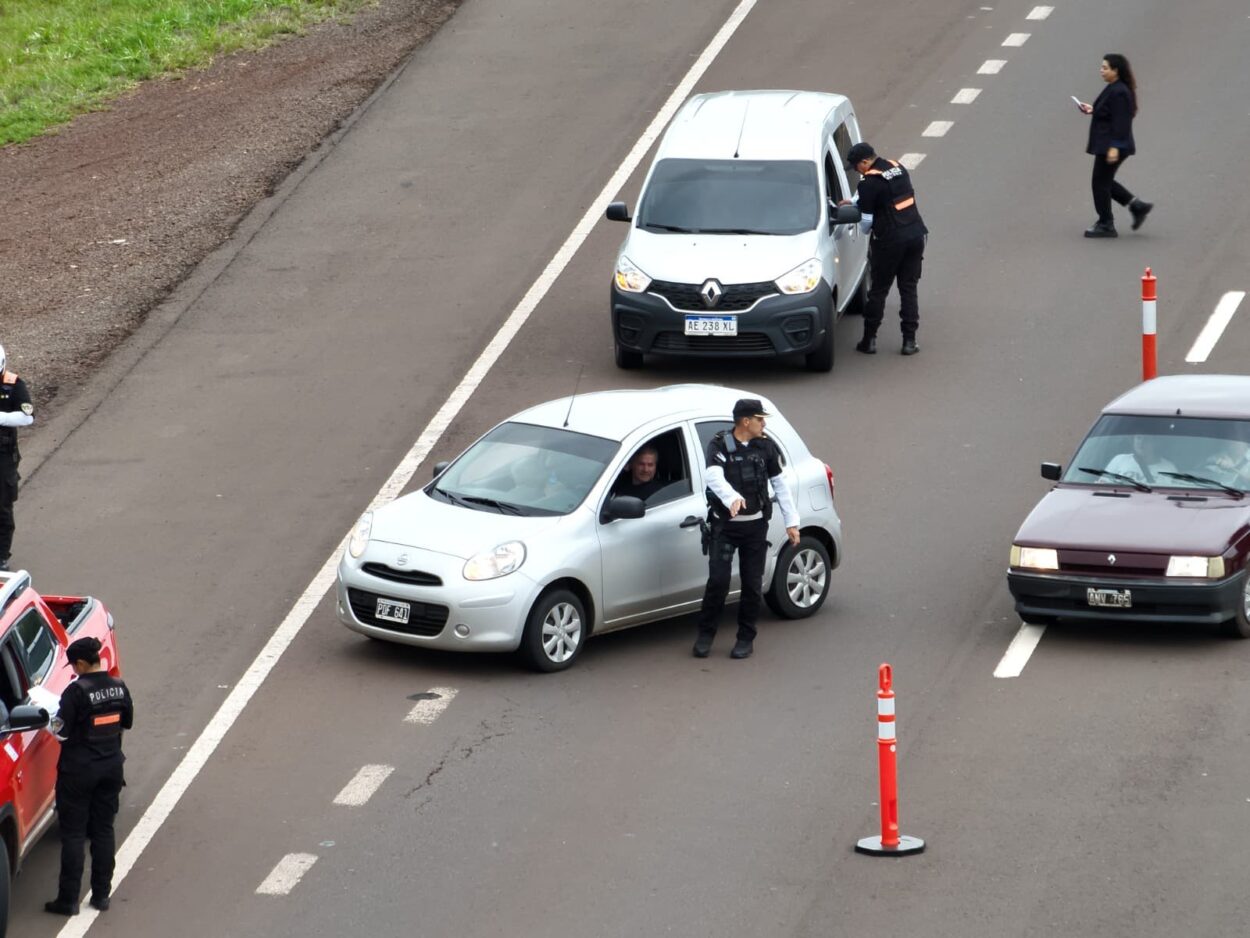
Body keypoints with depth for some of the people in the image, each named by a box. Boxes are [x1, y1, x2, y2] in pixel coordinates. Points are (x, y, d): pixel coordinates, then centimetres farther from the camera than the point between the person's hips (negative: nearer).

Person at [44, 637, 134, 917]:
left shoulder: (77, 691, -20)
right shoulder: (118, 687, -1)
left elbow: (63, 732, -18)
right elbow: (127, 722, 12)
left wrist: (54, 721, 2)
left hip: (79, 770, -6)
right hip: (111, 766, 6)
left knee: (73, 834, 2)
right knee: (104, 830, 14)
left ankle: (68, 899, 4)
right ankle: (101, 894, 17)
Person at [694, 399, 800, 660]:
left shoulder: (765, 447, 4)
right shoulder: (719, 445, -9)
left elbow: (780, 485, 12)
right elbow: (714, 477, -27)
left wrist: (791, 522, 8)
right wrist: (732, 498, -47)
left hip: (756, 525, 3)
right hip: (724, 525, -3)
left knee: (752, 584, 3)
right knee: (718, 580, -10)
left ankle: (746, 638, 15)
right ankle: (705, 635, 4)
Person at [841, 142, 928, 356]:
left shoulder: (869, 183, -14)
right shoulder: (899, 169, 9)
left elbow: (866, 221, -10)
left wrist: (863, 230, 14)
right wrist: (854, 201, 33)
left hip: (889, 242, -6)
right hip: (915, 235, 6)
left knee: (878, 291, 6)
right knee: (908, 289, 11)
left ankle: (869, 339, 11)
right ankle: (909, 340, 8)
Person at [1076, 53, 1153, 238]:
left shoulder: (1118, 92, -22)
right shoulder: (1114, 89, 10)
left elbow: (1120, 122, -25)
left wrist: (1114, 147, -26)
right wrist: (1093, 110, 14)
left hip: (1110, 146, -11)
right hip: (1106, 145, 11)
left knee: (1100, 183, 0)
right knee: (1104, 182, 19)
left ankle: (1105, 226, 10)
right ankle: (1137, 205, 21)